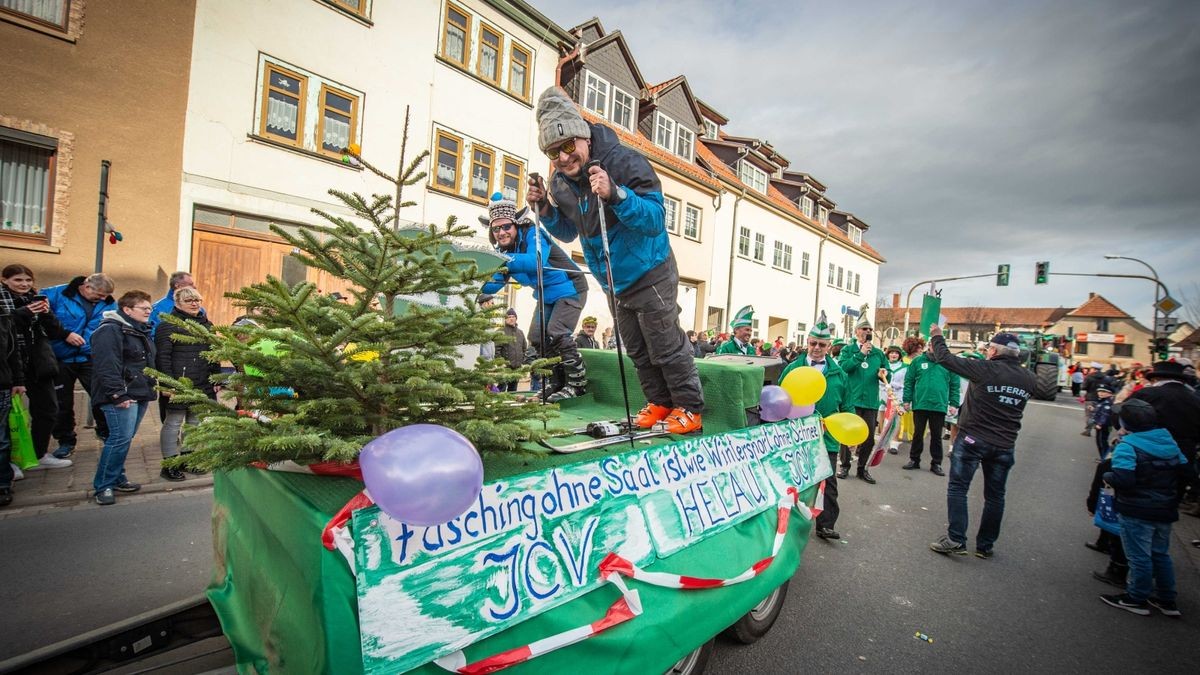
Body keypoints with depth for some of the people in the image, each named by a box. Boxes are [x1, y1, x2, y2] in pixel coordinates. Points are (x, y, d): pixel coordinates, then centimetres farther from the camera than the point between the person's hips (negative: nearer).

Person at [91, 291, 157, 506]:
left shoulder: (141, 331, 18)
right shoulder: (110, 331, -13)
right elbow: (107, 366, -21)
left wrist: (151, 387, 22)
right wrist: (118, 395, -24)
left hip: (140, 394, 9)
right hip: (122, 396, -9)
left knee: (125, 438, 14)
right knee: (121, 437, -10)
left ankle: (117, 478, 24)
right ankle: (103, 486, 2)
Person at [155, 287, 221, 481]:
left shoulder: (206, 324, 14)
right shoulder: (168, 325, -6)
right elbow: (162, 357, -11)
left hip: (202, 385, 6)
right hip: (178, 384, -6)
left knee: (195, 422, 13)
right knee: (173, 423, 3)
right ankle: (169, 464, 13)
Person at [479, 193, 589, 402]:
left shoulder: (533, 234, -23)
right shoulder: (504, 249, 0)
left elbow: (536, 261, -44)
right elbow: (495, 283, -3)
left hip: (570, 289, -8)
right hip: (546, 296, 9)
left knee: (556, 334, -20)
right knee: (536, 339, 5)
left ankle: (578, 382, -6)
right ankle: (557, 382, 20)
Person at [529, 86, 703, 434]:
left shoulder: (624, 161, -23)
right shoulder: (560, 182, -3)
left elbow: (655, 219, -30)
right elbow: (568, 232, 10)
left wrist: (615, 194, -44)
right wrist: (544, 209, -8)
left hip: (650, 275, -7)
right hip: (612, 282, 7)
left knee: (666, 346, -1)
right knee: (637, 351, 16)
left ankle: (689, 408, 16)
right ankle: (659, 402, 32)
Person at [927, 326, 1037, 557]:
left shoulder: (986, 369, -16)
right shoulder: (1029, 379, 3)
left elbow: (945, 358, -13)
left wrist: (937, 336, 4)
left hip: (972, 439, -5)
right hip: (1004, 445, 6)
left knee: (958, 488, 2)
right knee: (994, 495, 14)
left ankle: (956, 540, -1)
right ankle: (985, 545, 23)